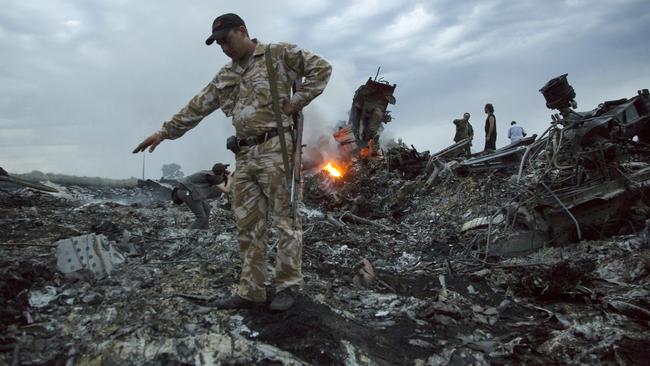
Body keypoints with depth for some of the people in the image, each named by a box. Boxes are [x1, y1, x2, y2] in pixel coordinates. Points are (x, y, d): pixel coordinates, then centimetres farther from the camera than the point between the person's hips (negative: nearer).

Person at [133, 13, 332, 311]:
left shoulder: (279, 54, 3)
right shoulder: (225, 77, 21)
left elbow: (321, 68, 0)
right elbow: (197, 107, 21)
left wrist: (297, 101, -7)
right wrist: (164, 132, 19)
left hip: (275, 149, -6)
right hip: (244, 155, 7)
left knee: (284, 219, -2)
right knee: (248, 225, 6)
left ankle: (288, 286, 8)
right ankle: (250, 291, 13)